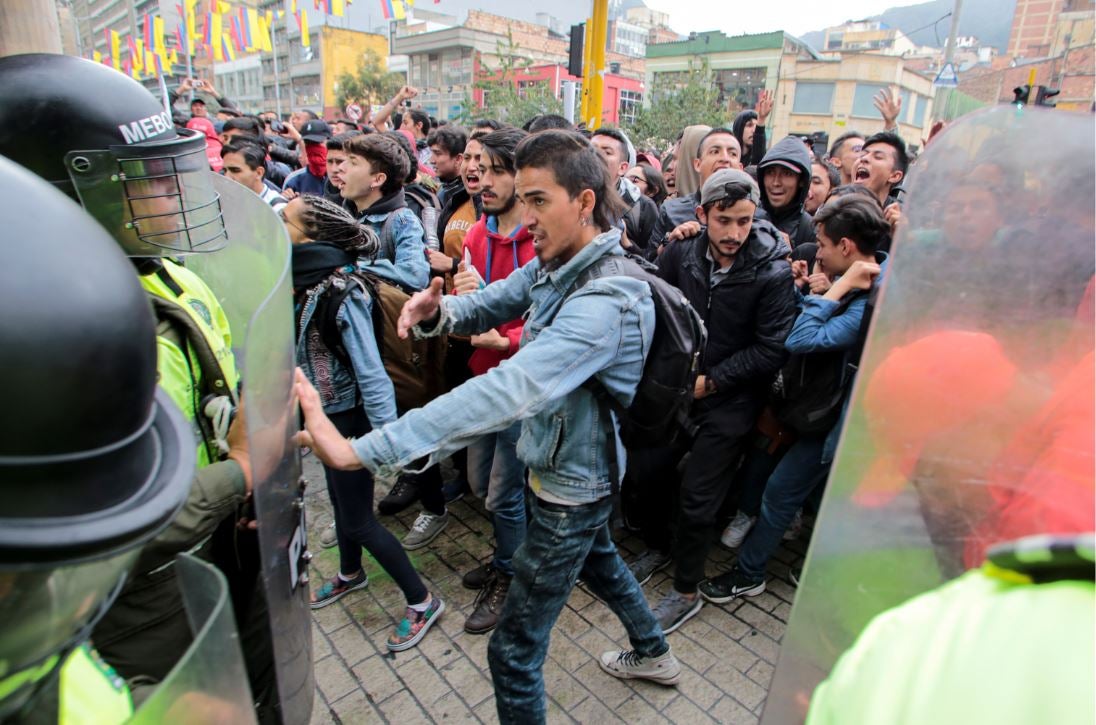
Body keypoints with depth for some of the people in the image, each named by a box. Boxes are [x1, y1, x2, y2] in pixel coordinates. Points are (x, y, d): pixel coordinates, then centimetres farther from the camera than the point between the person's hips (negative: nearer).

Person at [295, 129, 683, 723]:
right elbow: (488, 304, 1)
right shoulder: (555, 266, -4)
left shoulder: (606, 300, -33)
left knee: (513, 651, 5)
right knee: (597, 559, 34)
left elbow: (510, 391, -45)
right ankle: (654, 654, 63)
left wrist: (359, 450, -49)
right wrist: (438, 310, -24)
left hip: (571, 486, -9)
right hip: (572, 468, 10)